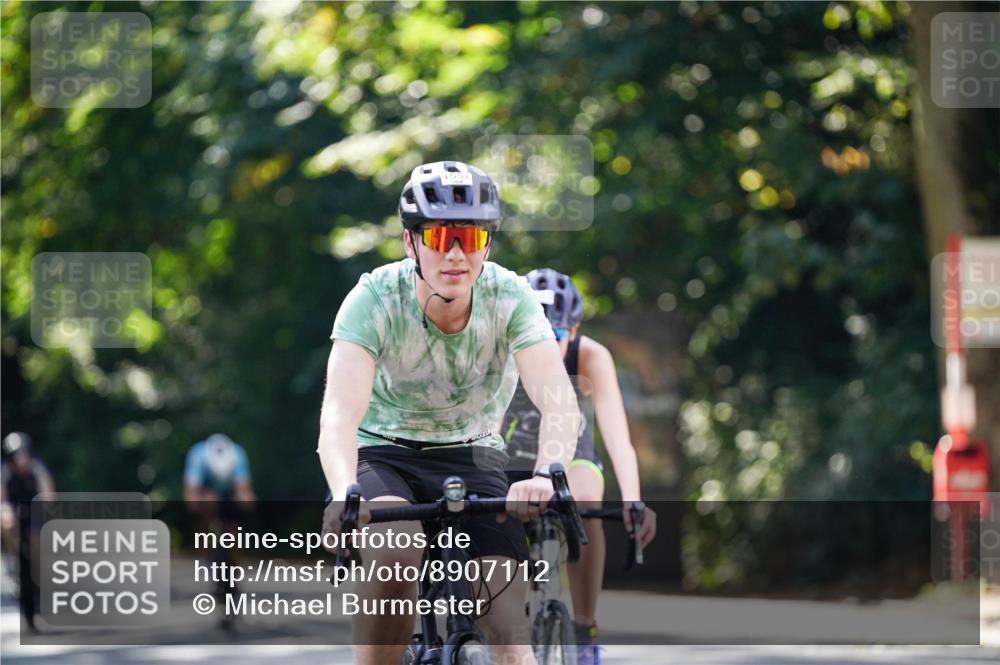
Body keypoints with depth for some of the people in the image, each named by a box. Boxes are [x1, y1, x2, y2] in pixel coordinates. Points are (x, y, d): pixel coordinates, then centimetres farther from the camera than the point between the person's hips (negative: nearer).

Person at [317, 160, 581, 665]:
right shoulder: (375, 298, -24)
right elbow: (340, 412, -36)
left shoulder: (510, 297, -19)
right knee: (395, 558, -33)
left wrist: (546, 474, -53)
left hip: (472, 458, 2)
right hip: (384, 454, -2)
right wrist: (344, 493, -56)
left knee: (509, 623, -15)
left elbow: (559, 401, -32)